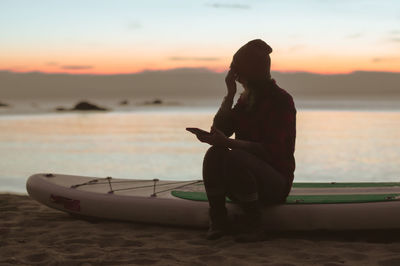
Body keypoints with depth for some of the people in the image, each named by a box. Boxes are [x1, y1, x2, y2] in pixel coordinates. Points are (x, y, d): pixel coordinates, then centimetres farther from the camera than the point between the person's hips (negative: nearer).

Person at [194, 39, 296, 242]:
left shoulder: (281, 100, -10)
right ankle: (218, 221, -16)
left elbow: (270, 151, -20)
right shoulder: (245, 99, 14)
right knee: (214, 154, -23)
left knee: (235, 157, -34)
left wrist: (227, 142, -29)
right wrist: (230, 93, -1)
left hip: (275, 183, -6)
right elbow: (219, 129, 3)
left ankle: (253, 223, -19)